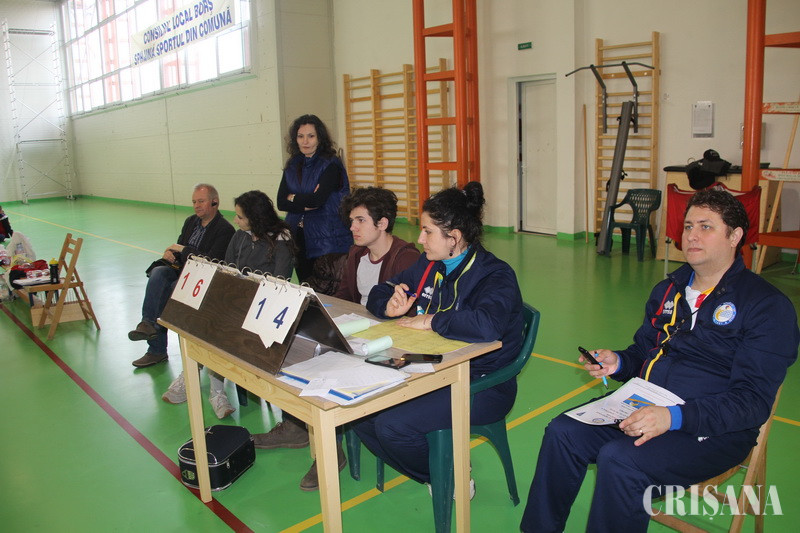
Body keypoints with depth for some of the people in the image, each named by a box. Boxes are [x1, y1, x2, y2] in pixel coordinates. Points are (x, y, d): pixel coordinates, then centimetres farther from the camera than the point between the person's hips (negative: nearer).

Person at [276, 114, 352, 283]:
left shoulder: (331, 165, -8)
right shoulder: (292, 166, 9)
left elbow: (317, 199, -19)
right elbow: (281, 202, 0)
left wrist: (293, 198, -3)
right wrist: (306, 204, -15)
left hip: (326, 239, -5)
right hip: (299, 237, 6)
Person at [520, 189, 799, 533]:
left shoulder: (768, 306, -9)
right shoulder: (668, 290, 14)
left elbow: (753, 401, -17)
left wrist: (674, 417, -30)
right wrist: (618, 362, 0)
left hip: (716, 429, -6)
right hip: (644, 407, 7)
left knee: (619, 460, -30)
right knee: (562, 433, -13)